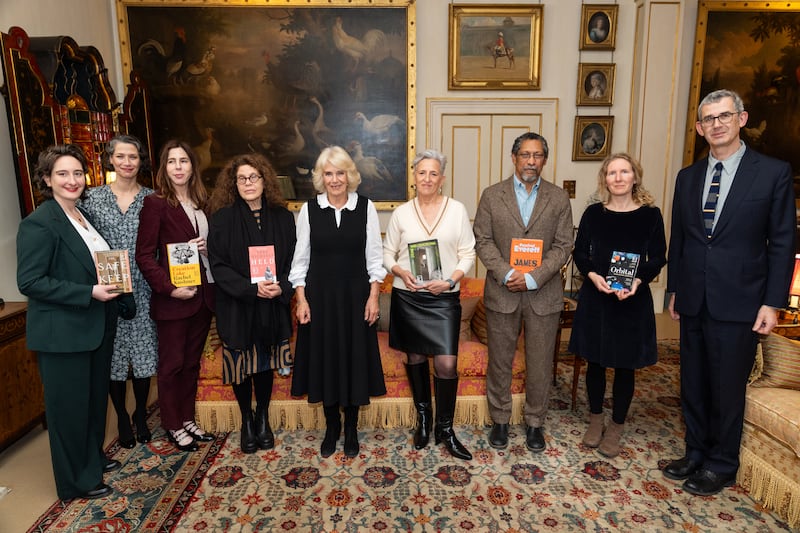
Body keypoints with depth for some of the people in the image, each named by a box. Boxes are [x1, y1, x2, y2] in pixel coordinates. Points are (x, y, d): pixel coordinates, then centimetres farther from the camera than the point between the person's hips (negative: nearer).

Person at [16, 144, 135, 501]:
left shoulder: (84, 217, 9)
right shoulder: (38, 224, -15)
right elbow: (29, 282, -20)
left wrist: (120, 300, 7)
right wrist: (89, 293, -24)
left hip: (97, 327, 8)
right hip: (62, 333, -8)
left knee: (96, 397, 20)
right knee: (70, 405, 8)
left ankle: (93, 459, 41)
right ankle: (76, 481, 26)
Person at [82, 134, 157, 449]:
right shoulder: (94, 197, 2)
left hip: (143, 290, 0)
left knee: (143, 353, 7)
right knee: (114, 356, 8)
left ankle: (141, 416, 28)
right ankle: (122, 419, 27)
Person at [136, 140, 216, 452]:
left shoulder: (200, 203, 11)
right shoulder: (155, 203, -8)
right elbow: (145, 256, -11)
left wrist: (207, 248, -3)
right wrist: (169, 288, -19)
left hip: (202, 295, 6)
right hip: (172, 299, -6)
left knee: (192, 361, 16)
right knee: (172, 364, 7)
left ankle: (187, 419, 30)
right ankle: (173, 426, 23)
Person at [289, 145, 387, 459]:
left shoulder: (365, 207, -2)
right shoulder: (309, 209, 0)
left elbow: (374, 256, 0)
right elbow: (300, 258, 2)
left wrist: (373, 296, -5)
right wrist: (301, 299, -3)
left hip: (355, 294, 0)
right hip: (320, 294, 1)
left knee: (355, 359, 7)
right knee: (325, 359, 9)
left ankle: (351, 429, 27)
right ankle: (331, 428, 29)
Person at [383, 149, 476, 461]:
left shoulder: (457, 210, 0)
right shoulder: (401, 213, 3)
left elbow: (468, 254, 1)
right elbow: (387, 253, 8)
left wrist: (450, 281, -14)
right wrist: (400, 272, -11)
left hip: (444, 298, -1)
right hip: (408, 297, 2)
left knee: (447, 363, -6)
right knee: (416, 358, 13)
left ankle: (445, 429, 14)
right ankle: (423, 419, 32)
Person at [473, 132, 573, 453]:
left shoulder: (558, 198, 4)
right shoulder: (492, 195, 3)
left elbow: (563, 246, -1)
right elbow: (482, 240, -2)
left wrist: (533, 277, -14)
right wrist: (506, 273, -15)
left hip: (543, 294, 1)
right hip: (502, 292, 0)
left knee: (540, 364, 10)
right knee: (499, 361, 10)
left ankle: (535, 422, 30)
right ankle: (500, 420, 29)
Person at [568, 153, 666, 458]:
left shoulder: (650, 214, -3)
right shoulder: (593, 213, 0)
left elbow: (658, 258, 0)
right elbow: (579, 253, 4)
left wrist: (638, 281, -18)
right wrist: (593, 276, -15)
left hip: (633, 300, -1)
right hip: (595, 297, 1)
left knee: (625, 365, 9)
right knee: (595, 361, 11)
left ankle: (616, 427, 27)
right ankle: (595, 419, 31)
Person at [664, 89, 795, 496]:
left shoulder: (774, 173, -4)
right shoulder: (687, 177, 9)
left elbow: (782, 243, -4)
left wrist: (772, 302, -8)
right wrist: (674, 289, 12)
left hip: (738, 304, -4)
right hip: (693, 302, 4)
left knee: (727, 388, 7)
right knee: (693, 385, 14)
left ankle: (721, 466, 26)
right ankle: (695, 454, 31)